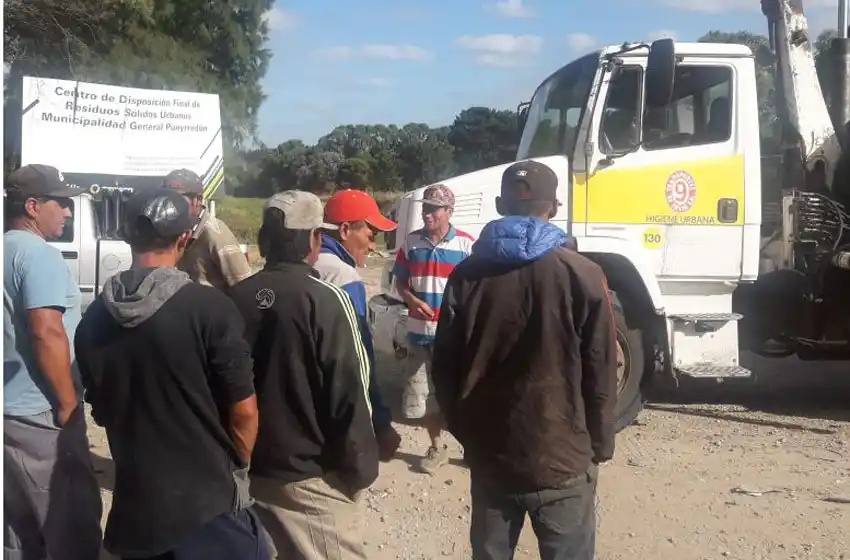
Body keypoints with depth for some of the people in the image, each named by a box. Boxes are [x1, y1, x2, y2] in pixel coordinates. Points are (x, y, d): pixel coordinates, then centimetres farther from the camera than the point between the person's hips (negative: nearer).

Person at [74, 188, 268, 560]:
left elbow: (101, 411, 12)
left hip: (133, 504, 5)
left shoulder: (94, 317, -1)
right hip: (207, 502, -5)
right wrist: (238, 465, 7)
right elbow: (243, 411, -11)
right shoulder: (210, 307, -16)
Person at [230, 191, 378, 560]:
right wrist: (360, 468, -5)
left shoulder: (236, 298, -2)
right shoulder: (324, 299, -17)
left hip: (250, 469, 6)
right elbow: (349, 395, -17)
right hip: (311, 474, -5)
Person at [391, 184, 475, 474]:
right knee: (423, 394, 11)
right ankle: (437, 448, 28)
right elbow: (400, 281, 8)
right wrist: (413, 300, -11)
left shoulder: (467, 245, -6)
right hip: (420, 333, 4)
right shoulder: (411, 242, 2)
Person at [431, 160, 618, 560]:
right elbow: (600, 374, -6)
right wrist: (600, 446, 7)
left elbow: (444, 369, 3)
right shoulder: (582, 276, -10)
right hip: (563, 459, -3)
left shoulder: (467, 276, -2)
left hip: (489, 457, 3)